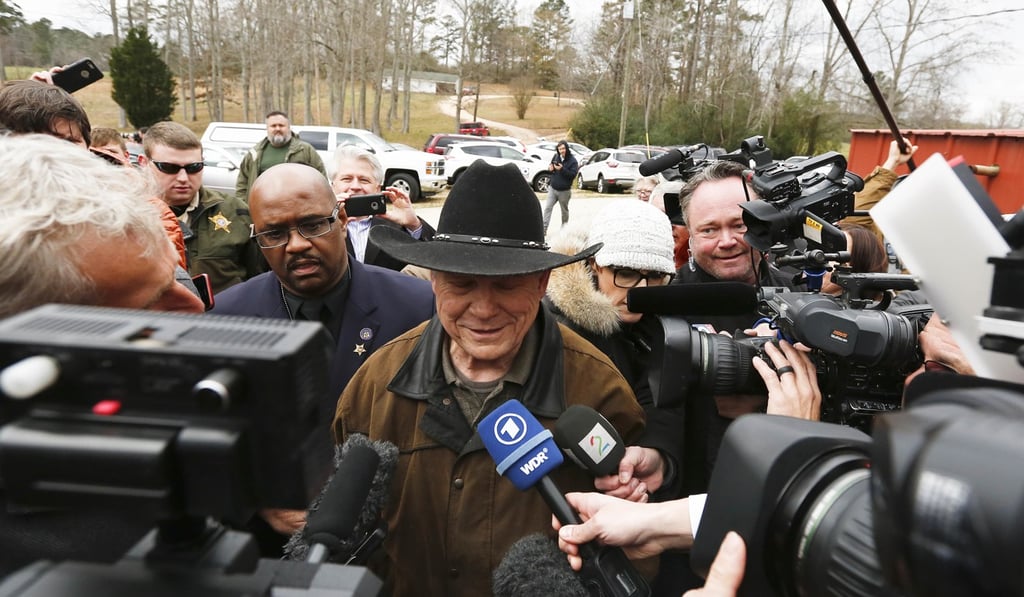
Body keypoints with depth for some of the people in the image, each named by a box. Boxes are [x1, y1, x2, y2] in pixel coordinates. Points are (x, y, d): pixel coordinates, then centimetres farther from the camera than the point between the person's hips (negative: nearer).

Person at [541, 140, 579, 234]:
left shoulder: (573, 161, -12)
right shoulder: (555, 156, 1)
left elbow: (573, 175, -18)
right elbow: (551, 165, 18)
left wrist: (562, 169, -29)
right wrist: (550, 168, -7)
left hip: (564, 191, -3)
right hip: (552, 188, 3)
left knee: (564, 210, 12)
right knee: (547, 208, -6)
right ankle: (544, 229, -8)